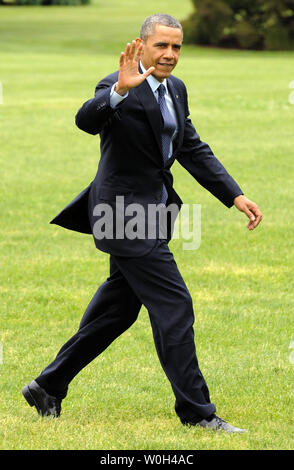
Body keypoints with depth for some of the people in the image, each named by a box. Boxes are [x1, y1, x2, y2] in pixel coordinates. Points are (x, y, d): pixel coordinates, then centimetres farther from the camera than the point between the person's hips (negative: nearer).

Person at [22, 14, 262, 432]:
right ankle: (196, 409, -2)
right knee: (173, 307, -9)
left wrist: (235, 196, 10)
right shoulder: (119, 88, -17)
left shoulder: (175, 90, 10)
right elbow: (87, 120, -36)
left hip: (152, 209, 9)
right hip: (126, 214, -9)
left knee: (116, 311, 16)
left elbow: (194, 150, 16)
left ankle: (48, 386, 27)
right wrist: (120, 90, -53)